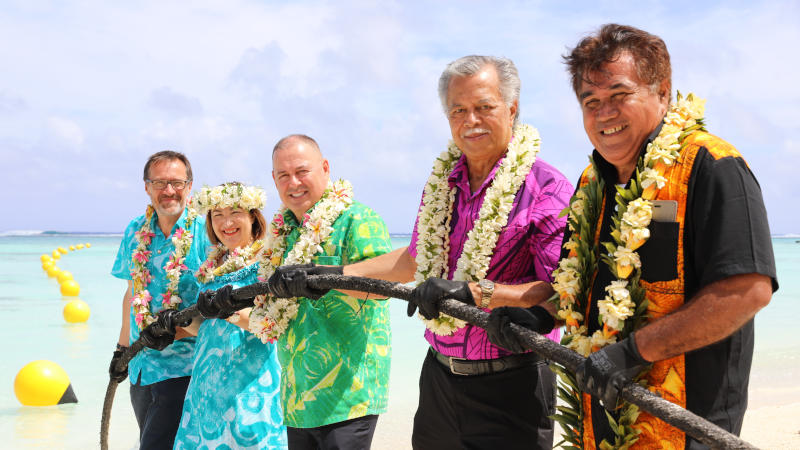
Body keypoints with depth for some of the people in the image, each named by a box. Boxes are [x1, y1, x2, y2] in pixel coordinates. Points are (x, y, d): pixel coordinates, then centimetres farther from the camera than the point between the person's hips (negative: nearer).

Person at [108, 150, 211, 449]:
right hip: (141, 367, 6)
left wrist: (175, 330, -23)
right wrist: (122, 348, 21)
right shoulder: (136, 232, 8)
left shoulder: (205, 233, -10)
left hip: (184, 368, -6)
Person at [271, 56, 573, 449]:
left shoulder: (547, 187, -11)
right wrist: (330, 274, 19)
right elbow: (418, 258, 22)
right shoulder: (443, 180, 8)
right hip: (439, 374, 6)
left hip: (510, 387, -5)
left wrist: (475, 292, -30)